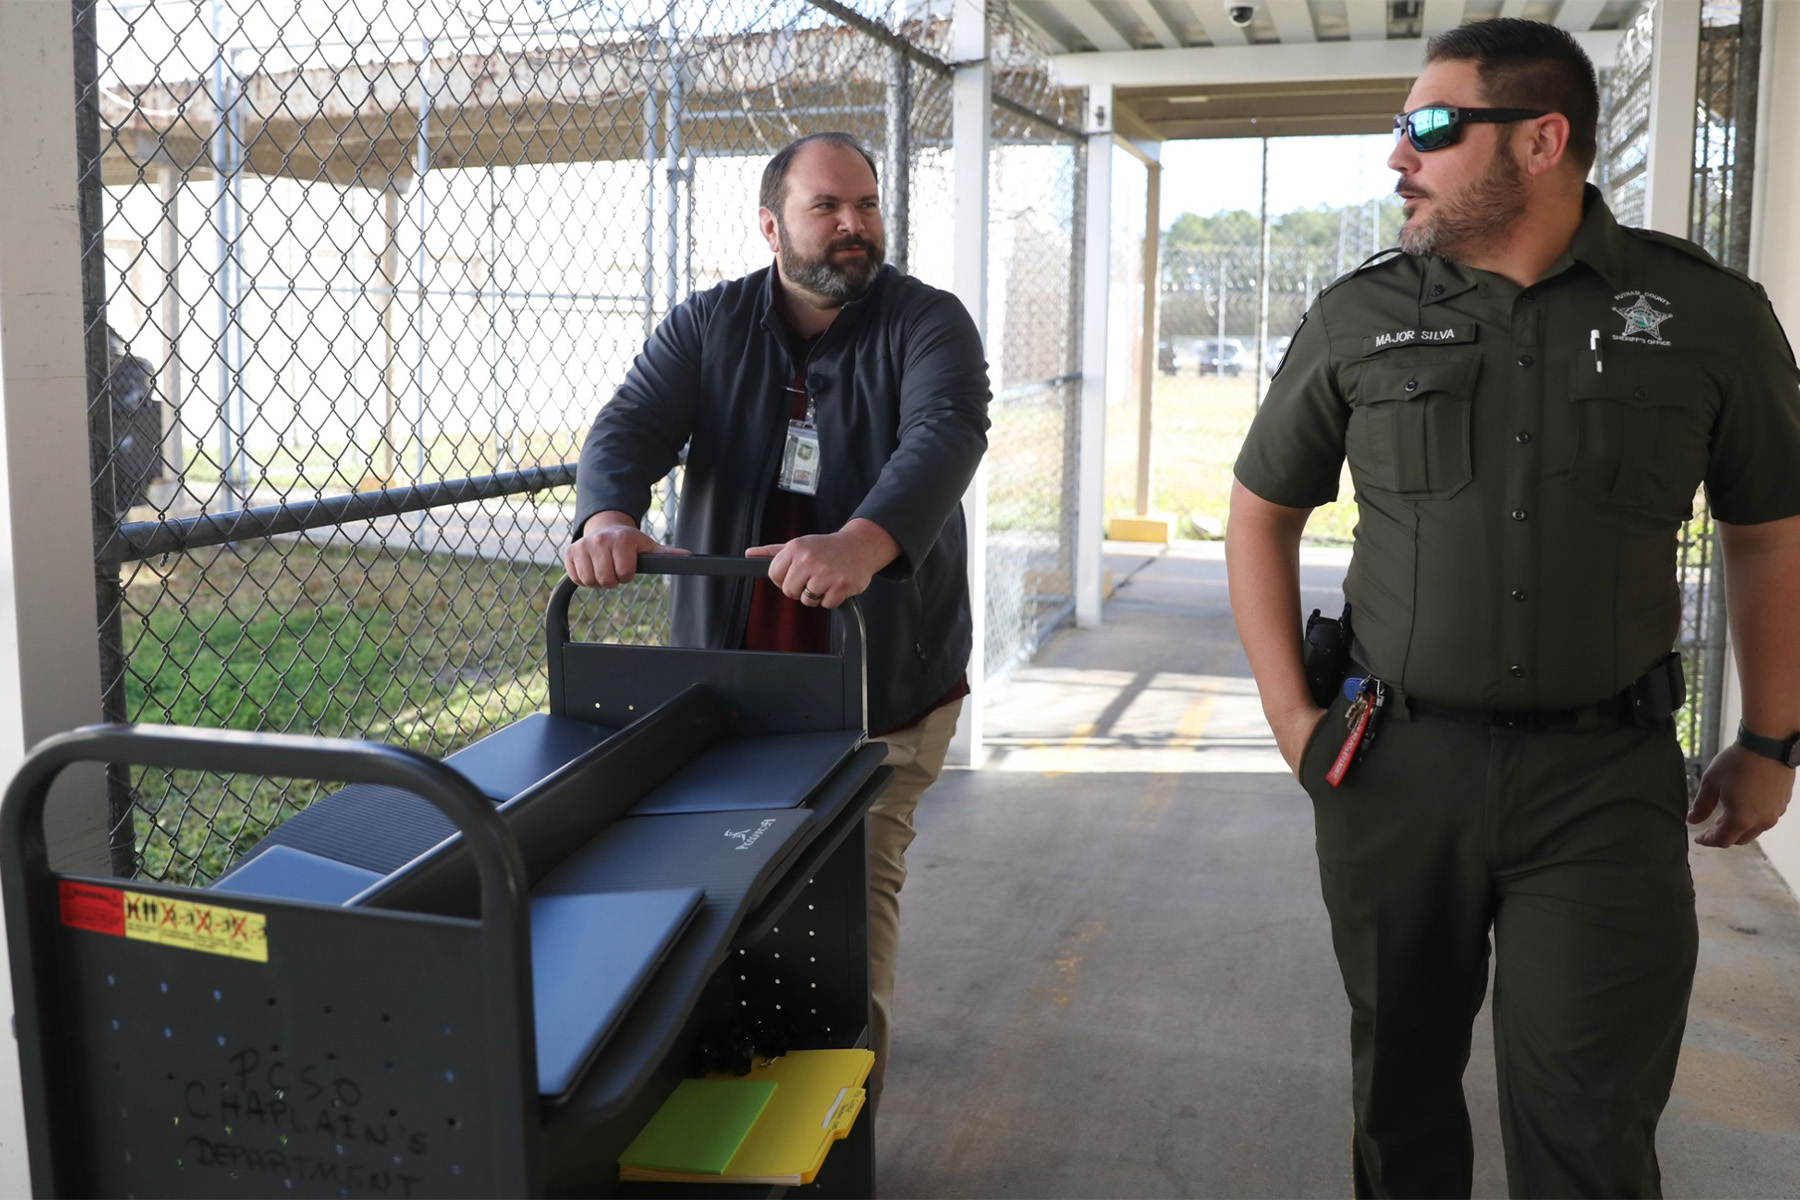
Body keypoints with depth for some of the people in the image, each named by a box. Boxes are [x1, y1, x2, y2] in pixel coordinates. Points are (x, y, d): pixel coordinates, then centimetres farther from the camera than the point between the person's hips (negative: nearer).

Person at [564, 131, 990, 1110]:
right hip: (728, 665, 3)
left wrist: (865, 541, -46)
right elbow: (630, 426, -10)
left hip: (884, 672, -2)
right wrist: (607, 516, -35)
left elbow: (946, 436, -25)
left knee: (860, 886, 0)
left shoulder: (927, 323, -5)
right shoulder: (707, 326, 4)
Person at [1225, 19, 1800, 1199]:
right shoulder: (1358, 318, 2)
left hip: (1606, 782, -1)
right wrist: (1292, 716, 2)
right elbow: (1262, 512, 10)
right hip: (1395, 769, 2)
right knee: (1401, 1087, 15)